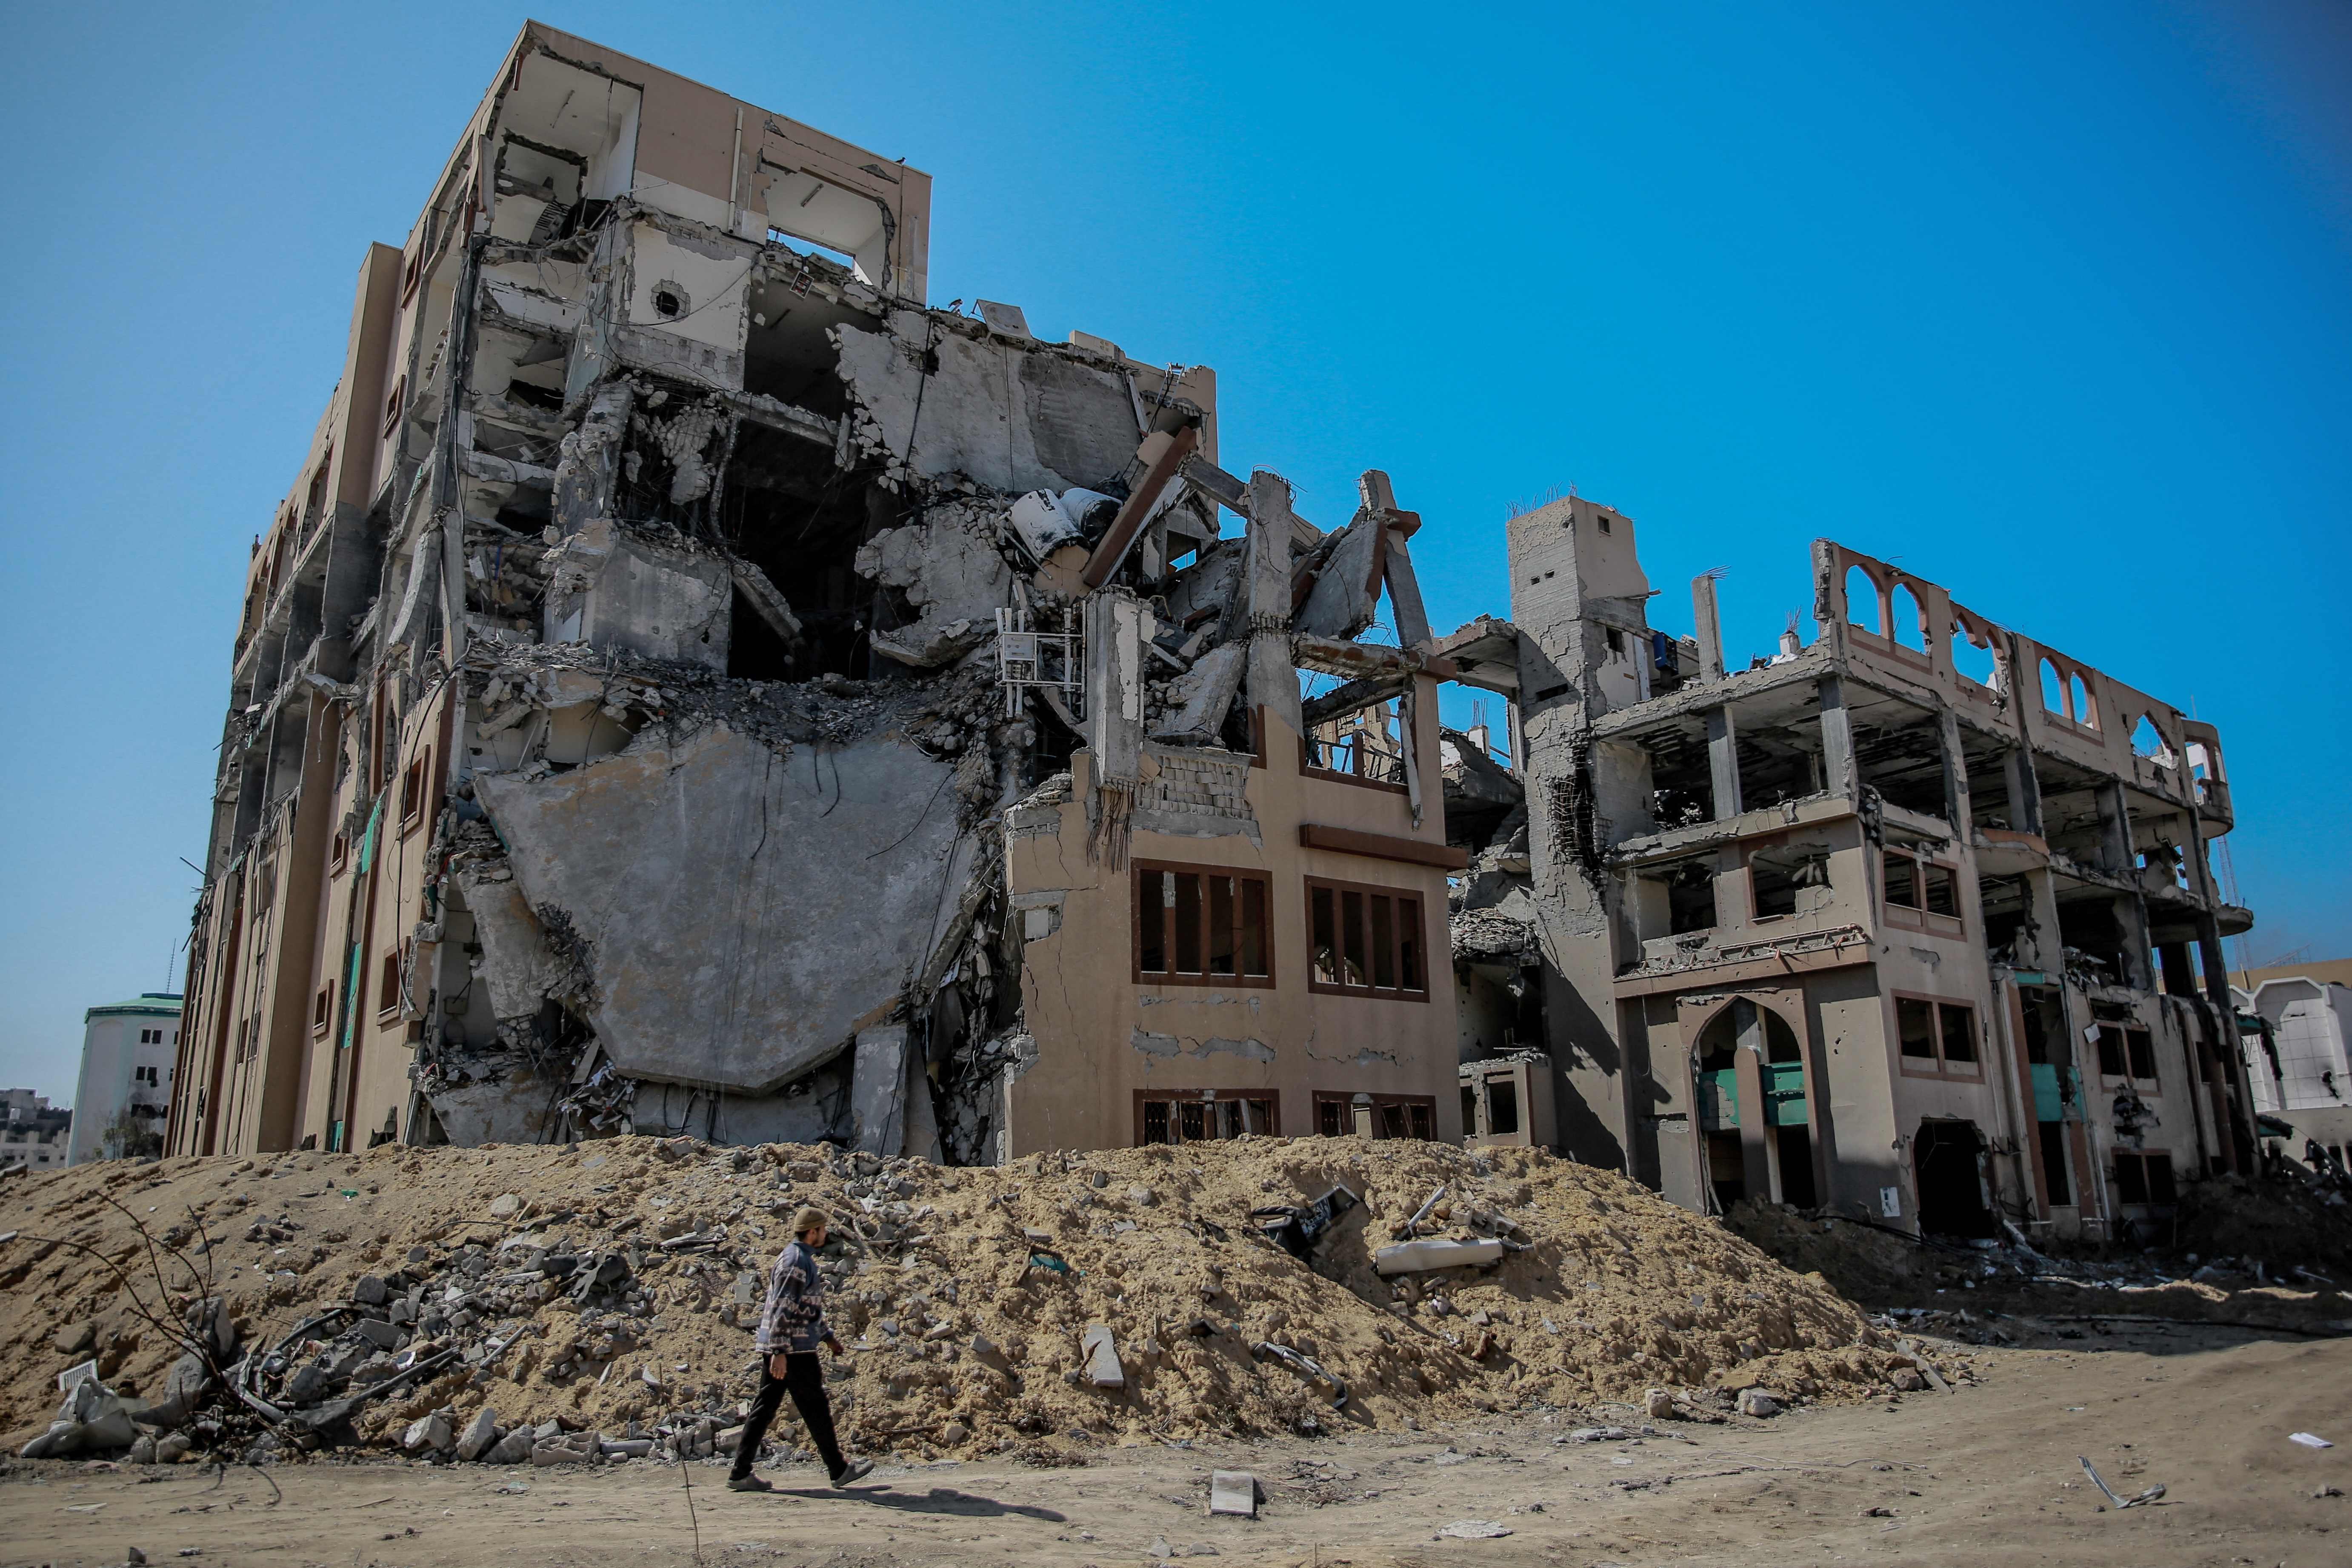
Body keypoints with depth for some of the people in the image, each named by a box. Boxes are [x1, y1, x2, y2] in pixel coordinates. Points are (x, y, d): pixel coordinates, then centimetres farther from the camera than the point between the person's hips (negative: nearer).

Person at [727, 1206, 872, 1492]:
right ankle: (839, 1470, 9)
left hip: (780, 1349, 10)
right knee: (816, 1409, 0)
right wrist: (780, 1353, -25)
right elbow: (783, 1310, -22)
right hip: (793, 1349, -10)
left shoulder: (800, 1258, 17)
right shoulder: (797, 1261, -15)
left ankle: (741, 1473, 9)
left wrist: (828, 1338, 28)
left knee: (764, 1408, 9)